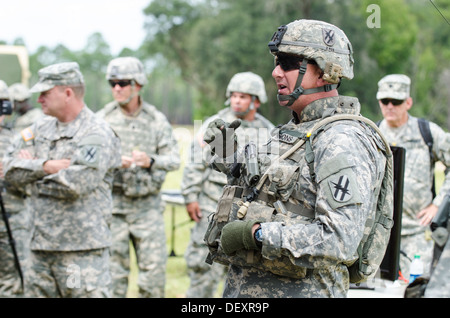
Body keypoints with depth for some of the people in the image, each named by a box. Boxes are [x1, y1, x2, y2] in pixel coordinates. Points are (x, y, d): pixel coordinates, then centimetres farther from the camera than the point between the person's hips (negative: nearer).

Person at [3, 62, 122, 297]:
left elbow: (74, 184, -21)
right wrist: (47, 166, -12)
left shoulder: (97, 135, -9)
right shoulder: (41, 128, 14)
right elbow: (11, 168, 4)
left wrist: (33, 172, -6)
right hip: (41, 245, 7)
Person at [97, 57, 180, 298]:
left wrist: (150, 161, -18)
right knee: (114, 265, 2)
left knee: (155, 264, 0)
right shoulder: (103, 118, 2)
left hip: (148, 205, 1)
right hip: (112, 203, -1)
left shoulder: (156, 120, 5)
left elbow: (174, 159, 2)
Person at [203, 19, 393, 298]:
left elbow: (339, 240, -26)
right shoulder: (296, 130, 12)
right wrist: (230, 157, 15)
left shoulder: (342, 142, -17)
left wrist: (255, 233, -23)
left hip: (296, 290, -9)